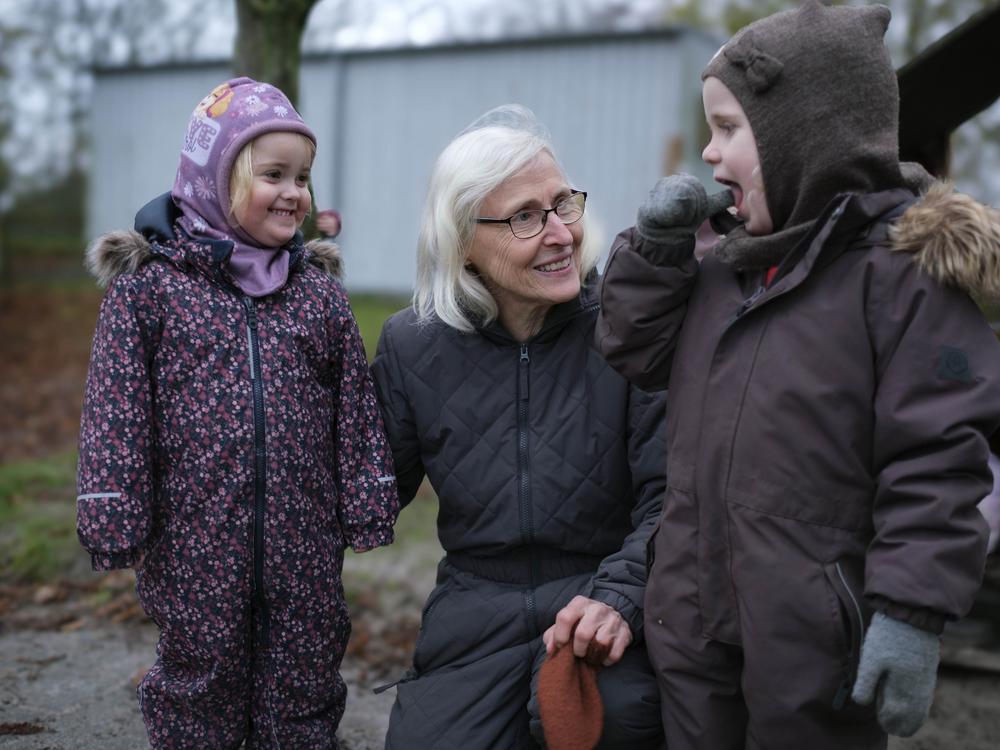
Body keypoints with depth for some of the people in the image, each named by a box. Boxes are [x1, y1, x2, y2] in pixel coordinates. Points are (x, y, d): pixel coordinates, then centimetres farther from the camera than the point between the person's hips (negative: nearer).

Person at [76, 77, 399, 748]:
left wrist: (368, 509, 5)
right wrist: (113, 520, -8)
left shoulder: (319, 287, 4)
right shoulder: (148, 281, -5)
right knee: (199, 687, 14)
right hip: (195, 544, -2)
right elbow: (116, 408, -5)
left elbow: (356, 408, 6)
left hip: (305, 547, 3)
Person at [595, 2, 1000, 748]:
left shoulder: (903, 268, -14)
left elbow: (938, 459, -17)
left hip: (815, 639, -6)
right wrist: (657, 244, 2)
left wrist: (912, 612, -20)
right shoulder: (730, 266, 8)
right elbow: (639, 352, 15)